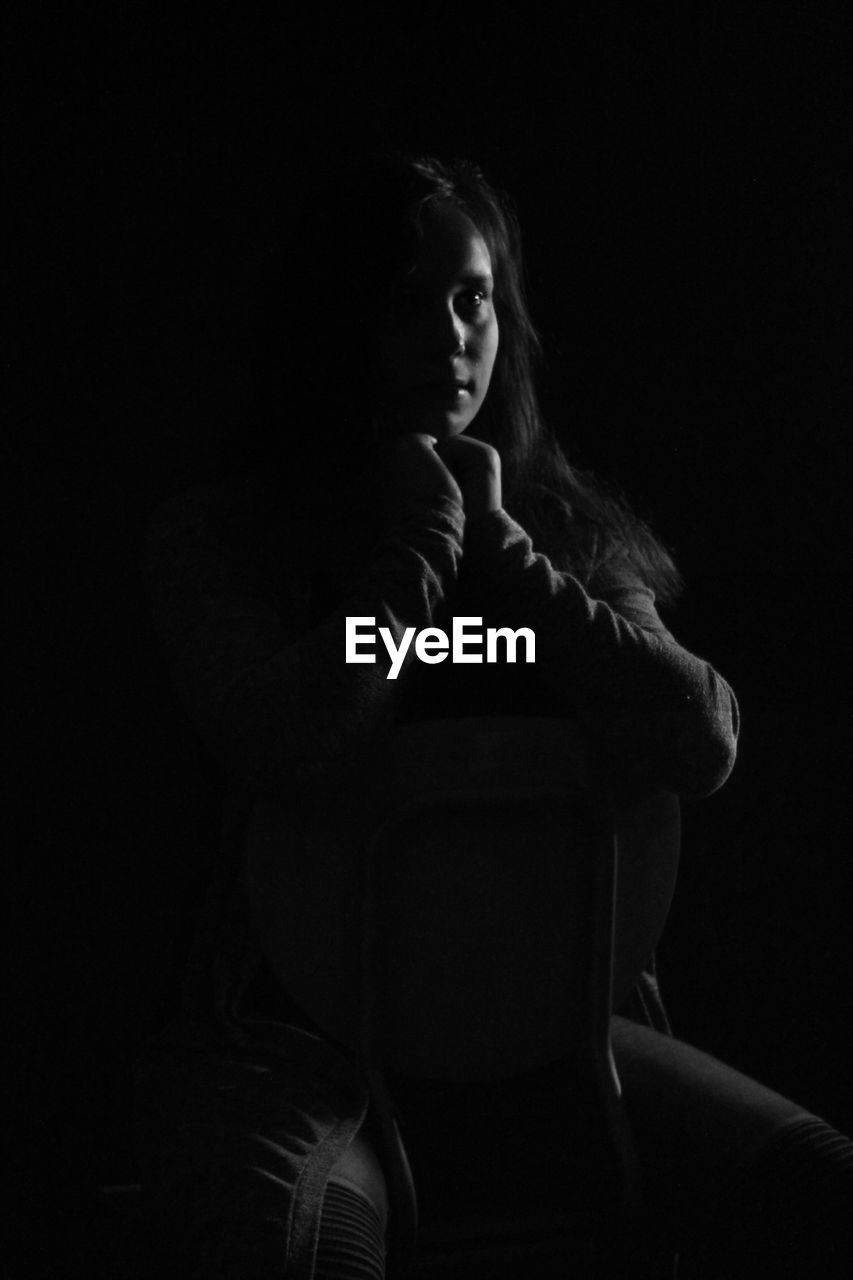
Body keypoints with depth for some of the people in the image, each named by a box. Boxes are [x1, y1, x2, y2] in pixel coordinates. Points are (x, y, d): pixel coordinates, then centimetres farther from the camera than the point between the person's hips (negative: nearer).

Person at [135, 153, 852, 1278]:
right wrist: (418, 547, -3)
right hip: (305, 1026, -3)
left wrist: (505, 555, -3)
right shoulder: (216, 539, 3)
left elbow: (704, 749, -3)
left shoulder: (571, 535, 13)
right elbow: (296, 752, -16)